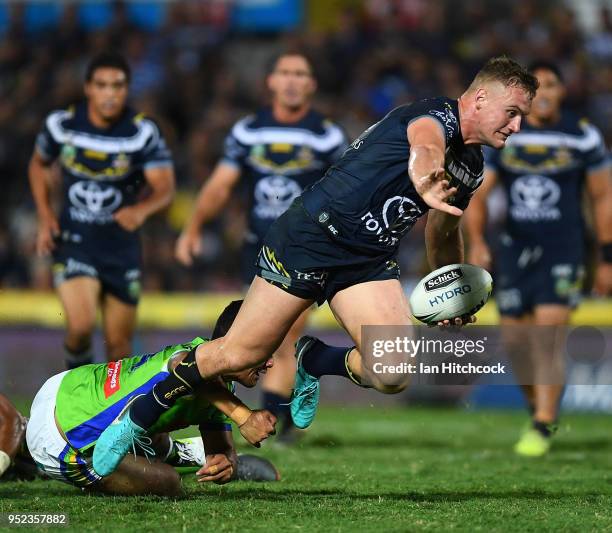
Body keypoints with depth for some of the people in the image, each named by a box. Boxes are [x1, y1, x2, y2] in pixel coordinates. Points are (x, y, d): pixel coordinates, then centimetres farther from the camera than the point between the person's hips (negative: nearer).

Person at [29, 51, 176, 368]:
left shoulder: (143, 133, -11)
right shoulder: (61, 125, -6)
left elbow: (165, 188, -16)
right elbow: (39, 164, 13)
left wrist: (141, 210, -38)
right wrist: (45, 217, 1)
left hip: (122, 244, 1)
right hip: (73, 242, -1)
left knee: (119, 342, 6)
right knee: (82, 325, -21)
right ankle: (77, 365, 11)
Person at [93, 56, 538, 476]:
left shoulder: (472, 167, 11)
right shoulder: (438, 114, -15)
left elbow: (445, 234, 30)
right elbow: (425, 144, -43)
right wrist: (425, 180, -65)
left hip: (368, 263, 7)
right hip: (309, 237, -7)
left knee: (395, 376, -17)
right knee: (238, 355, -5)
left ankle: (314, 361, 14)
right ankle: (135, 421, 16)